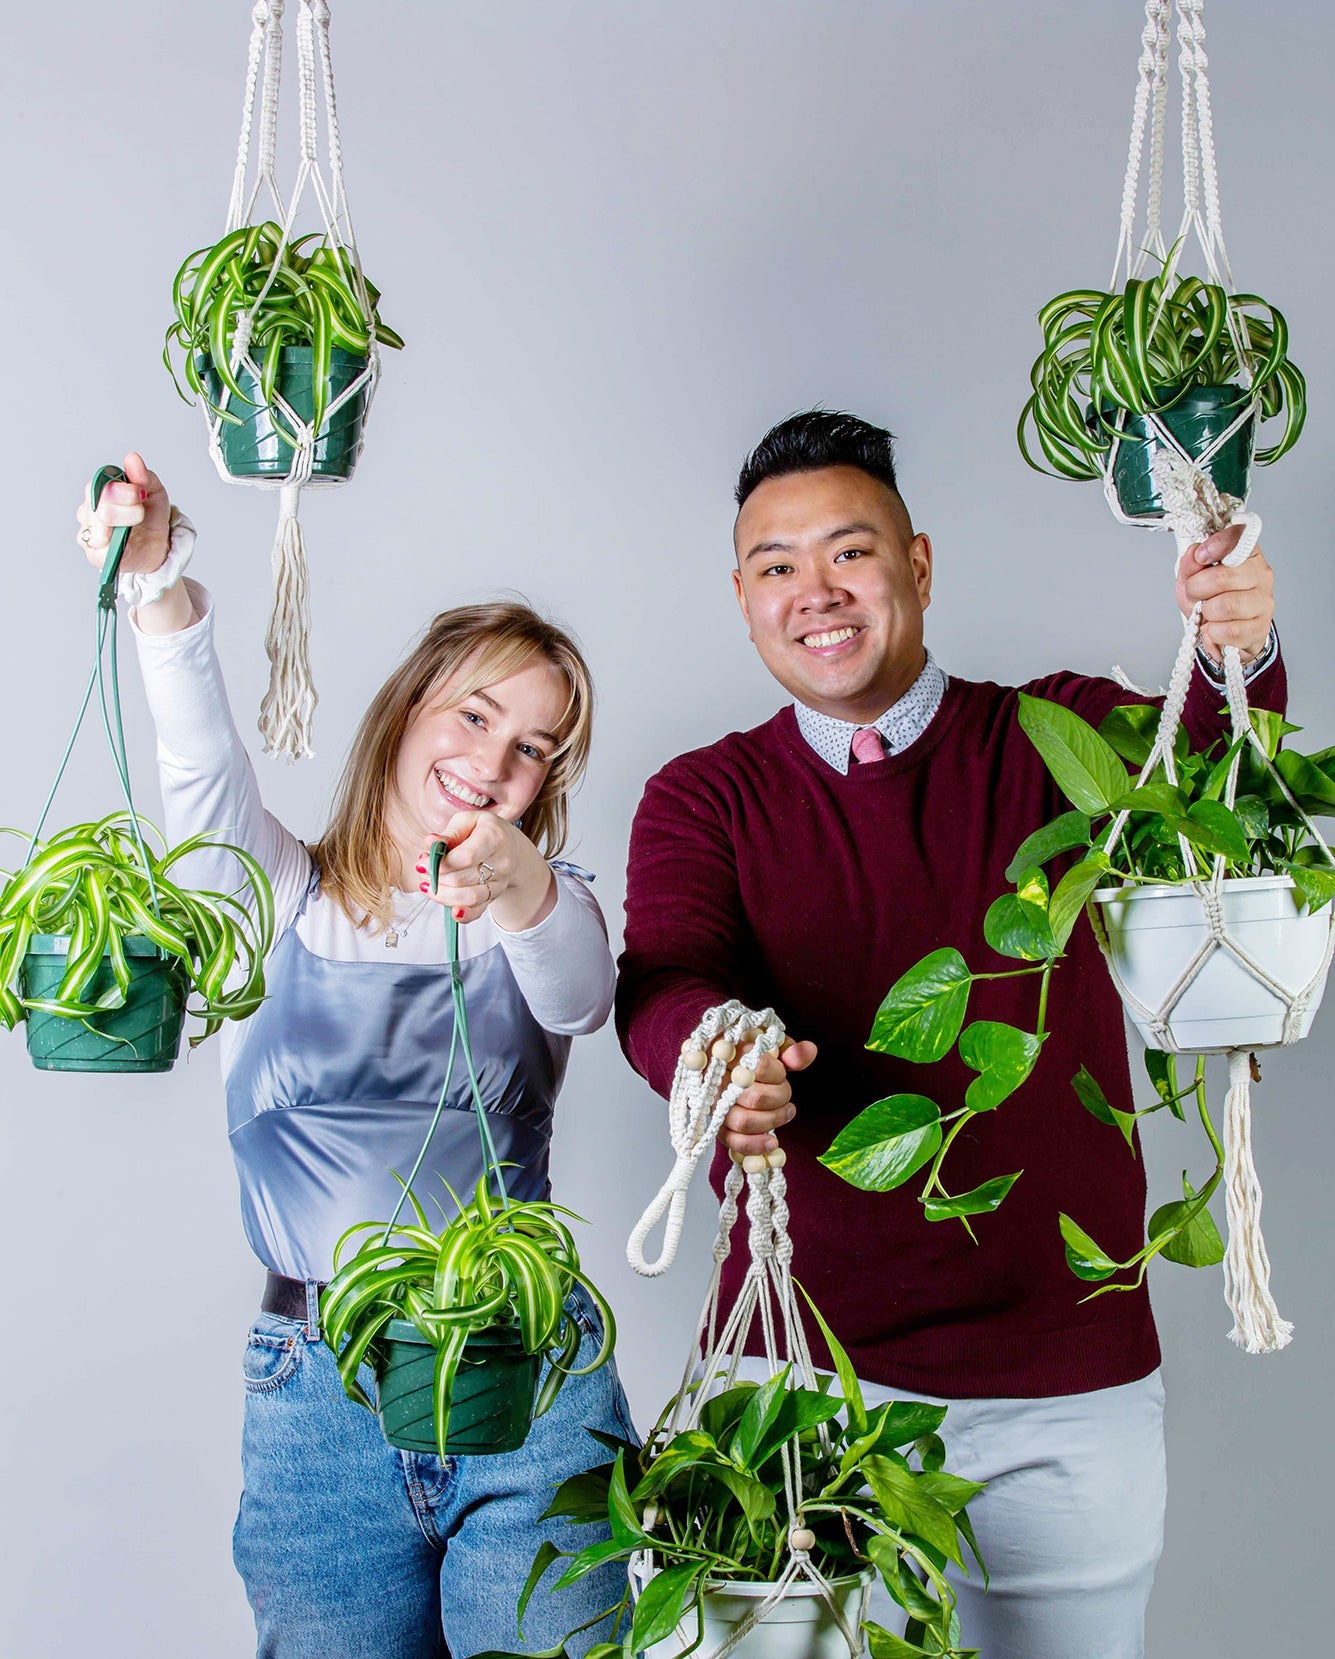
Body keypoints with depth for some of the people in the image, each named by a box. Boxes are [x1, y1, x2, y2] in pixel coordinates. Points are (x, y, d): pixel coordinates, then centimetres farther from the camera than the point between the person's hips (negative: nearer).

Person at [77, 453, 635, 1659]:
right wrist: (160, 590, -32)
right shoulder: (280, 898, 7)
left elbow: (577, 996, -17)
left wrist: (523, 890, -40)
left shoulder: (544, 915, 7)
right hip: (318, 1392, 0)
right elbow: (205, 767, -13)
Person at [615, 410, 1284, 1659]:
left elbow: (1197, 761, -19)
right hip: (798, 1368, 0)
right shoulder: (702, 800, 3)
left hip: (1066, 1379, 0)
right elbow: (662, 982, -14)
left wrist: (1238, 663, -42)